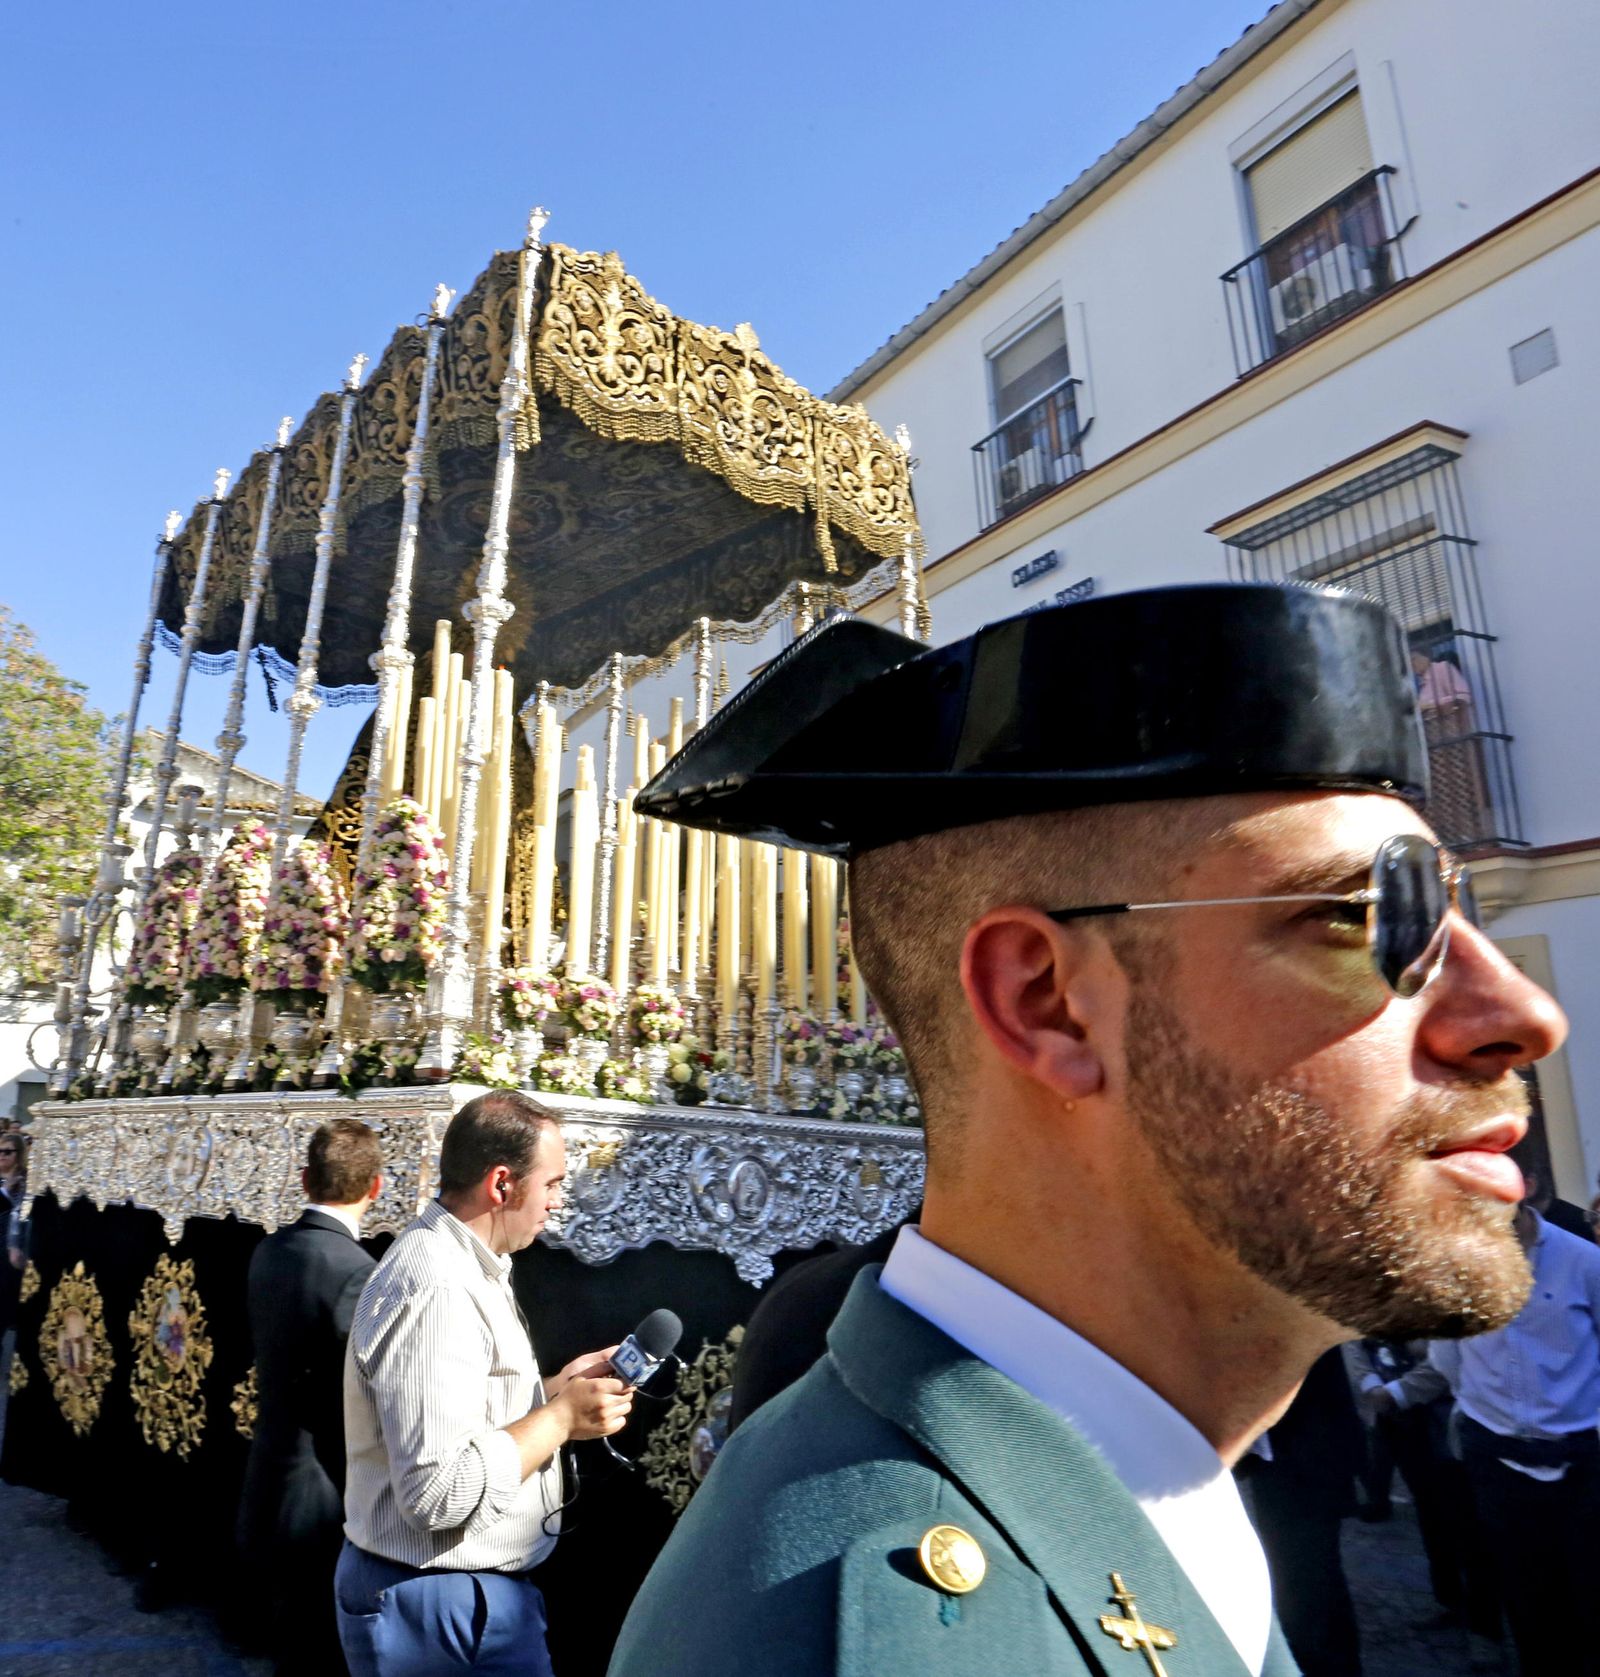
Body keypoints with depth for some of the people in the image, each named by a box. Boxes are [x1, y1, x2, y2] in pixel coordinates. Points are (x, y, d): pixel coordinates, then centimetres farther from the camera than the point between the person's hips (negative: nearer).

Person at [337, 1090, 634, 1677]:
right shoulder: (434, 1291, -27)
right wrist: (561, 1417, -22)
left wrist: (557, 1387, 4)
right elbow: (439, 1492, -31)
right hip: (440, 1606, -10)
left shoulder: (461, 1265, 6)